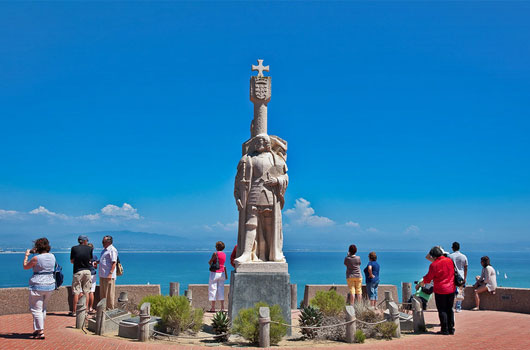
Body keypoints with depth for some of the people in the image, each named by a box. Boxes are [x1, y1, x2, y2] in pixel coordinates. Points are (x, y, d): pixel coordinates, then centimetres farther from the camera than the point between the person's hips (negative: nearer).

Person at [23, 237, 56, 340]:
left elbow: (25, 266, 2)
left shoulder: (36, 258, -15)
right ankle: (38, 329, 27)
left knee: (36, 309, 1)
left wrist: (26, 255, 14)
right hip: (50, 285, 7)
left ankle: (40, 332, -2)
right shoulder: (52, 256, 2)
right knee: (43, 308, 19)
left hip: (38, 286, -7)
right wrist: (36, 253, 26)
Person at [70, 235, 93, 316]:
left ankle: (74, 311, 3)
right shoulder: (89, 248, 3)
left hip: (78, 271, -1)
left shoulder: (74, 248, 0)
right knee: (86, 292, 7)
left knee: (76, 292, 1)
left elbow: (71, 261, 6)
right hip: (87, 271, 1)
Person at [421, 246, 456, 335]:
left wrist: (423, 282, 14)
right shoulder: (450, 261, 1)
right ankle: (451, 329, 16)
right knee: (449, 309, 14)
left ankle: (445, 330, 5)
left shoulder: (434, 264, -14)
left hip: (440, 290, -5)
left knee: (442, 310, 4)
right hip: (451, 289, 5)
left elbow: (429, 277, -6)